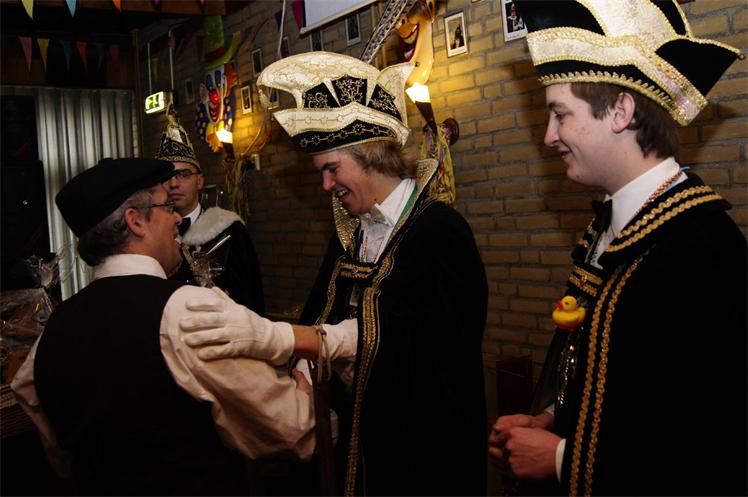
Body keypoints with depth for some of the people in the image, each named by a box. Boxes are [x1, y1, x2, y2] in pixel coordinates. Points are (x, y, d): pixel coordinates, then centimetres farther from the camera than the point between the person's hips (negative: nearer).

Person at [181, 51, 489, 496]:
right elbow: (320, 320, 3)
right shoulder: (349, 234, 7)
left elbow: (393, 330, -30)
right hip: (358, 438, 6)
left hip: (425, 447, -6)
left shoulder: (439, 230, -16)